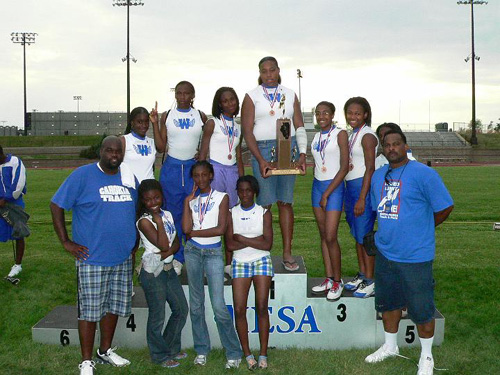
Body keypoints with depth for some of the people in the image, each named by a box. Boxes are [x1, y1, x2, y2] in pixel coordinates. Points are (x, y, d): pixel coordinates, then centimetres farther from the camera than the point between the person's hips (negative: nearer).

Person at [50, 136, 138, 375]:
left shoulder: (129, 178, 9)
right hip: (92, 259, -5)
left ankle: (105, 351, 32)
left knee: (114, 306, 15)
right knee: (90, 310, 1)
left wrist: (135, 240, 16)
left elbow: (136, 209, 24)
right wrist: (66, 242, -11)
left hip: (122, 258, 5)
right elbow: (56, 205, -7)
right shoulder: (83, 175, -8)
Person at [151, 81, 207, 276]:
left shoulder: (201, 116, 6)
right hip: (171, 168, 0)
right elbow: (161, 147, 1)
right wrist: (155, 124, -7)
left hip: (194, 168, 0)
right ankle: (177, 258, 13)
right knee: (173, 213, 3)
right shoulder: (167, 116, 4)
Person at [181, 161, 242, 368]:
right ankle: (201, 350, 20)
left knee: (219, 306, -9)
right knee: (196, 304, 8)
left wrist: (194, 232, -5)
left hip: (213, 253, -3)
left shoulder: (221, 197, 0)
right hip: (193, 252, 4)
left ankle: (234, 353, 3)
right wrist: (188, 202, -5)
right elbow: (186, 228, -6)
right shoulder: (191, 199, 8)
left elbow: (221, 229, -11)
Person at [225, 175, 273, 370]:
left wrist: (241, 238, -7)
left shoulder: (264, 213, 2)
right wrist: (255, 240, -9)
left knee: (262, 307, -8)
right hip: (240, 262, 1)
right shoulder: (231, 213, 5)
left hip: (261, 261, -1)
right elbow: (230, 245, -5)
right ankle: (247, 354, 4)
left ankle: (263, 354, 0)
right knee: (239, 309, -8)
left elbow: (267, 244, -7)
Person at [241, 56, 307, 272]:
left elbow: (299, 126, 11)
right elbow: (247, 131, -2)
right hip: (261, 150, -2)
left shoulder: (290, 95, 12)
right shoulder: (252, 97, 3)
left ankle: (287, 253, 7)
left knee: (285, 202, 3)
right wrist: (261, 160, -12)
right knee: (264, 203, -5)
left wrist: (302, 154, -2)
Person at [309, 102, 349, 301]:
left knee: (330, 237, -9)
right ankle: (329, 279, 15)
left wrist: (327, 194, -12)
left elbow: (344, 167, -11)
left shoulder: (340, 134, -7)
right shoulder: (316, 137, 12)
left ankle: (337, 281, 6)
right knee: (323, 235, 8)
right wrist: (319, 189, 7)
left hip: (334, 187, -6)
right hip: (317, 185, 6)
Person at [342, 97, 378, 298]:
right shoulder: (352, 135, 16)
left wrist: (361, 198, -20)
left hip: (363, 187, -9)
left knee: (364, 235, -5)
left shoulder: (367, 136, -11)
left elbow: (370, 168, -17)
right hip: (351, 187, 9)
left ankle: (370, 281, 3)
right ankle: (362, 275, 24)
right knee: (357, 235, 14)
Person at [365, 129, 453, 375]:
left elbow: (444, 208, -8)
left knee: (421, 309, 5)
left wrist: (421, 228, 2)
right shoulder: (378, 176, 9)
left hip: (415, 256, -6)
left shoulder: (423, 173, -12)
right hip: (385, 253, 6)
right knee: (389, 302, 20)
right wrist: (388, 231, 12)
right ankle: (390, 347, 41)